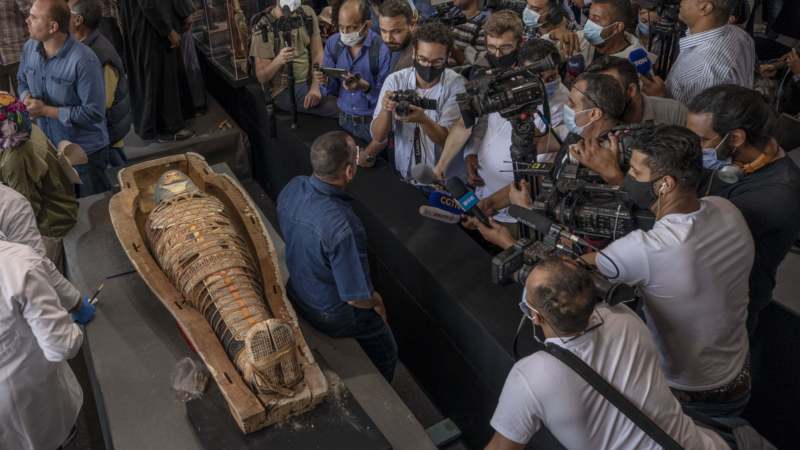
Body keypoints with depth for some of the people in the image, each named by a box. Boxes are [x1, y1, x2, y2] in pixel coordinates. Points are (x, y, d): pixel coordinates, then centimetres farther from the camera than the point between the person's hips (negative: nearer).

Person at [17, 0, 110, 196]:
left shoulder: (83, 60, -27)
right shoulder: (29, 48, -3)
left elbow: (93, 113, -26)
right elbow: (23, 82, 14)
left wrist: (46, 110, -24)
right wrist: (27, 100, -10)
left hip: (85, 152, -7)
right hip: (48, 147, 7)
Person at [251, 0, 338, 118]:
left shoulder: (307, 14, 1)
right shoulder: (264, 29, -14)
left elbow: (318, 54, -1)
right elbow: (261, 77, -12)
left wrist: (315, 86, -18)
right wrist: (278, 60, -33)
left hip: (311, 80, 6)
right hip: (285, 89, -6)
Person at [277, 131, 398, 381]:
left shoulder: (292, 188, -19)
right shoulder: (342, 227, -42)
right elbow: (356, 297, -31)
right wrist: (377, 302, -8)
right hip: (334, 315, -7)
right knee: (386, 355, 21)